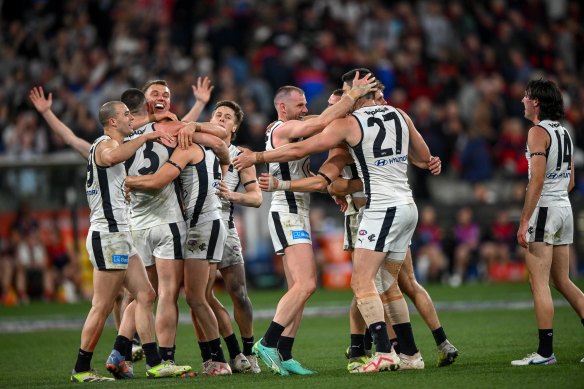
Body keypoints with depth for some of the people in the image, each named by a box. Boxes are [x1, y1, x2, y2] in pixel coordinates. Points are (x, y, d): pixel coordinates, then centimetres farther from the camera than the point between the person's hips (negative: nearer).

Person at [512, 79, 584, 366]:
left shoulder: (538, 132, -12)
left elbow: (537, 180, -19)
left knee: (539, 283, -6)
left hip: (543, 208, -9)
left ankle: (545, 351, -7)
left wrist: (524, 221, -19)